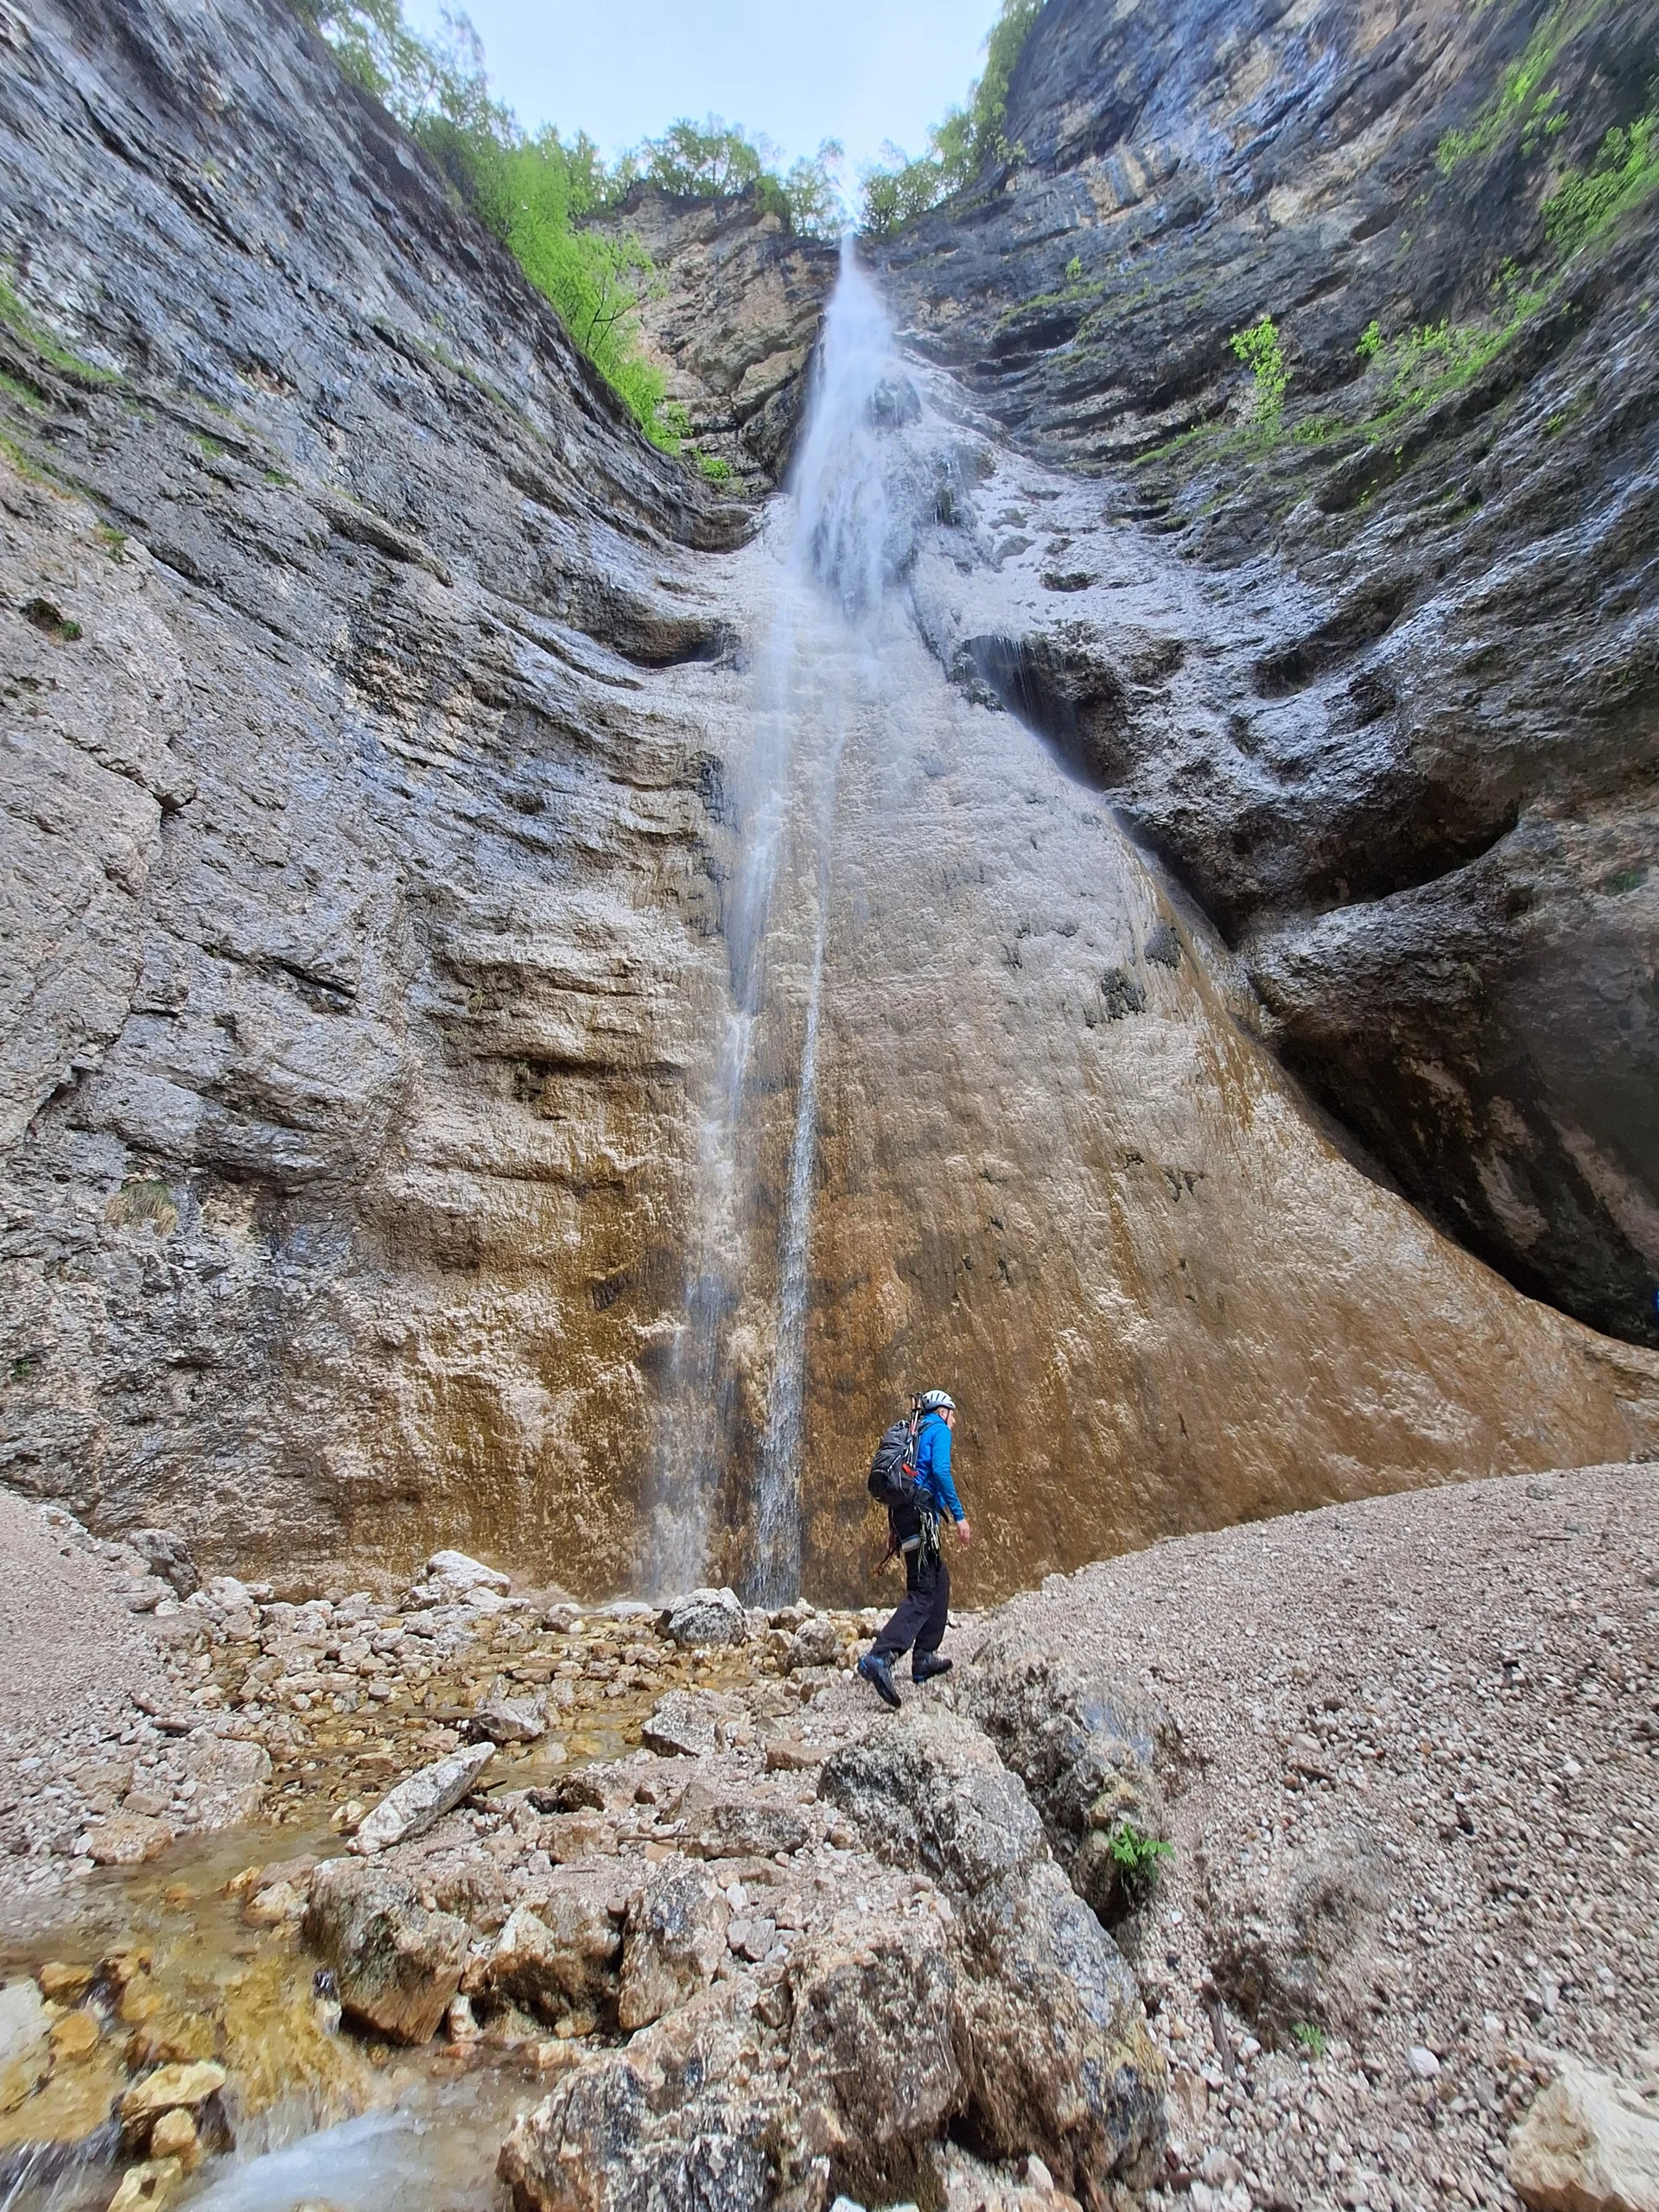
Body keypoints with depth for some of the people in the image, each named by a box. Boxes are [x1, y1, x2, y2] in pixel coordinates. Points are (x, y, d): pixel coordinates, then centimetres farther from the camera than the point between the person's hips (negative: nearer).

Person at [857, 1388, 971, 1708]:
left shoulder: (917, 1433, 25)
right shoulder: (939, 1430, 0)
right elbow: (940, 1471, -17)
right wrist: (959, 1515, -17)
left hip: (903, 1511, 9)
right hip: (920, 1514, -9)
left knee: (940, 1580, 19)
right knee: (923, 1592, -12)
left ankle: (924, 1657, 20)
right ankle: (880, 1657, -25)